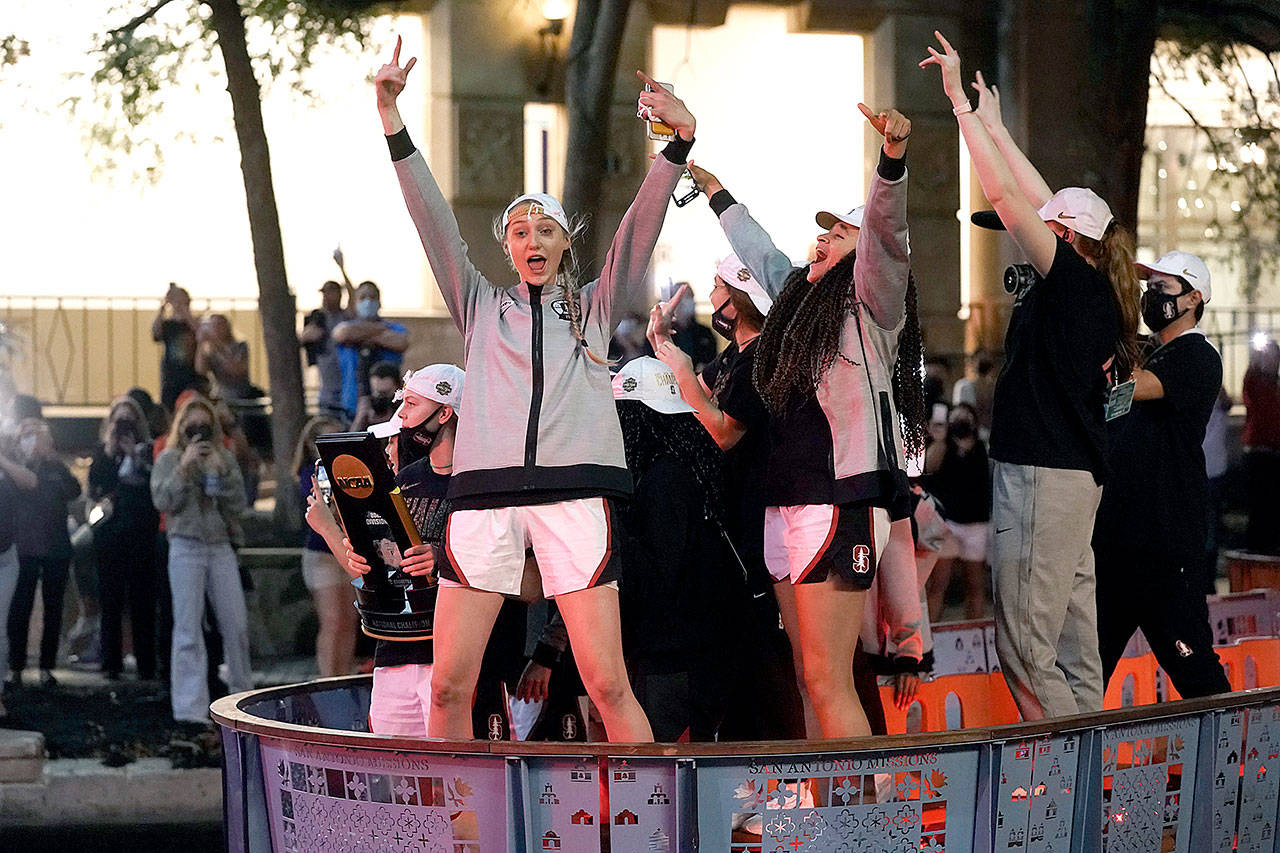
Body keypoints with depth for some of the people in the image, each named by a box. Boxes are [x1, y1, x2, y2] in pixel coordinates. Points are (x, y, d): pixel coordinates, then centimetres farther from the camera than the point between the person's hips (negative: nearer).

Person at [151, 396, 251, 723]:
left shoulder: (225, 459, 12)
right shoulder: (169, 459, 4)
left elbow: (238, 503, 4)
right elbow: (163, 500, -8)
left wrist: (221, 472, -9)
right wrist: (184, 468, -15)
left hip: (221, 546, 3)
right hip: (186, 546, -3)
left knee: (236, 625, 3)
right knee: (188, 629, -6)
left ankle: (242, 694, 20)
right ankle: (190, 707, -8)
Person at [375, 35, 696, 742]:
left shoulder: (594, 306, 20)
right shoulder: (482, 307, 22)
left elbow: (641, 227, 8)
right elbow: (432, 220, 12)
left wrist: (680, 140, -7)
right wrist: (390, 115, 2)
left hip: (573, 494, -1)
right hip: (484, 492, 1)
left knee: (607, 683, -10)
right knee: (449, 685, -6)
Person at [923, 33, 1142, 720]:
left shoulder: (1072, 280, -12)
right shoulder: (1095, 293, 11)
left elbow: (1007, 196, -14)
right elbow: (1039, 200, 21)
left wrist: (960, 102, -8)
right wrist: (992, 123, 28)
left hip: (1042, 477, -10)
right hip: (1075, 475, 10)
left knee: (1024, 642, -9)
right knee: (1073, 644, 11)